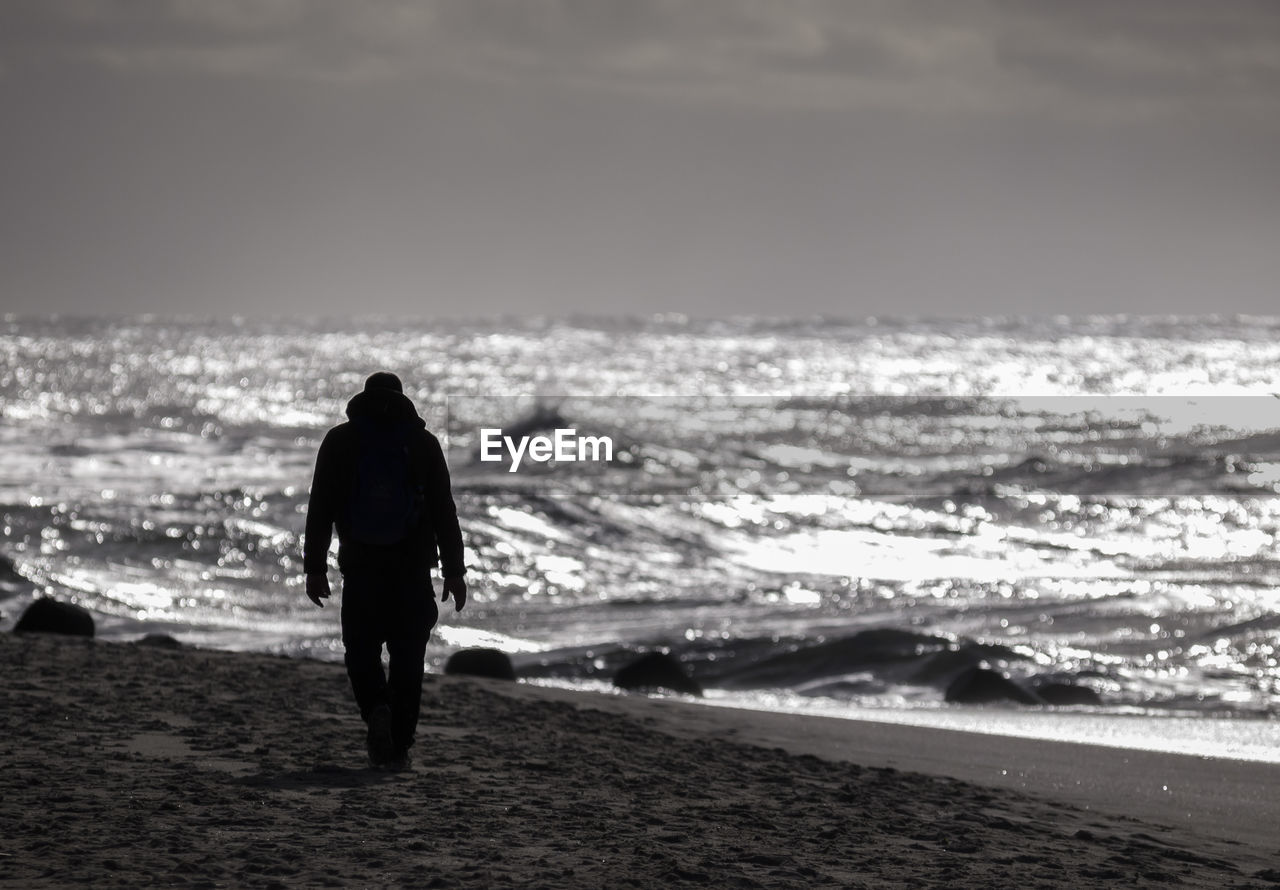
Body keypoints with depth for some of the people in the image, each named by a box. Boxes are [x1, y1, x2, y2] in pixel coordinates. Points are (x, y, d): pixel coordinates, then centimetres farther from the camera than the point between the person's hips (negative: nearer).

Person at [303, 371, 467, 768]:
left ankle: (377, 708, -18)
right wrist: (453, 571, 4)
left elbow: (320, 509, 1)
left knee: (361, 650, 11)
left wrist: (315, 568, 3)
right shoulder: (423, 442, 3)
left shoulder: (339, 441, 4)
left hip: (360, 568, 0)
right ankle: (398, 746, 4)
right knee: (407, 656, 8)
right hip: (414, 569, 0)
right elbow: (444, 512, 1)